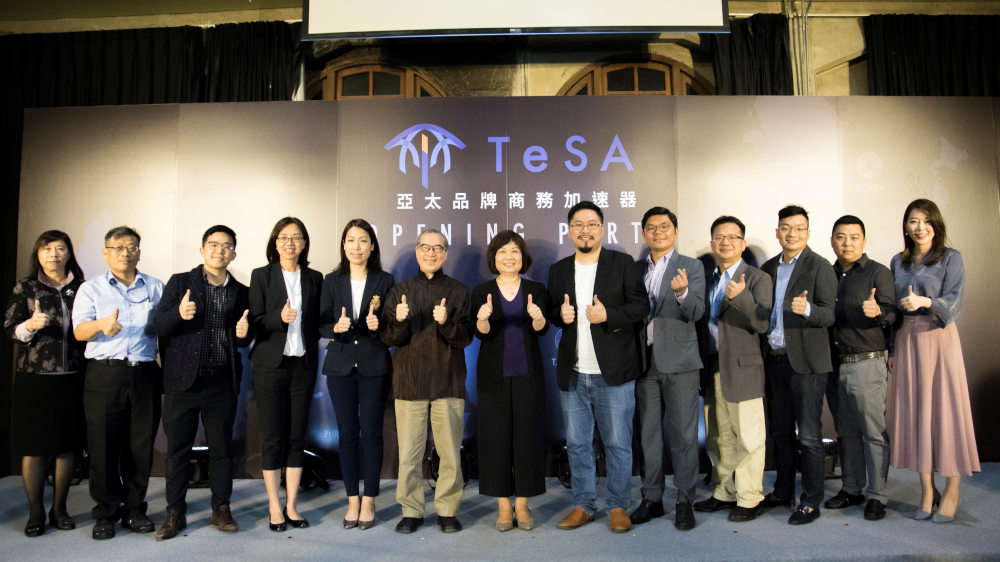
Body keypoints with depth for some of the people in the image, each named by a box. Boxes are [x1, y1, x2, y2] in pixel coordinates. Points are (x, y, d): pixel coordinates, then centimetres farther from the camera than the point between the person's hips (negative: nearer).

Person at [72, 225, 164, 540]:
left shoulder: (155, 288, 14)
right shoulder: (91, 289, 10)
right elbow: (79, 331, -3)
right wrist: (102, 324, -23)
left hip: (144, 373, 1)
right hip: (104, 375, -1)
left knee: (140, 446, 5)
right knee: (103, 446, 1)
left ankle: (134, 510, 18)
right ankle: (105, 514, 14)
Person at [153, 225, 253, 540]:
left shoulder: (241, 292, 10)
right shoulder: (179, 283, 5)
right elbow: (158, 326, -3)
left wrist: (244, 334, -8)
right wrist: (179, 314, -23)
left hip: (222, 384, 1)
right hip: (183, 381, -1)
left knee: (222, 448, 8)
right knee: (177, 449, 6)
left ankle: (221, 509, 21)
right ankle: (175, 514, 18)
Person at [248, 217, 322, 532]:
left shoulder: (314, 278, 9)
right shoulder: (261, 276, 3)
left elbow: (316, 323, 11)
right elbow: (254, 321, -3)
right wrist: (279, 318, -21)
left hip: (303, 365, 2)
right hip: (270, 364, -2)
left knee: (297, 436, 6)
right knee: (272, 437, 2)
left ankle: (291, 506, 16)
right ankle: (274, 508, 13)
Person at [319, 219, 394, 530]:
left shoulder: (384, 280, 3)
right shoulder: (332, 281, 7)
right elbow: (321, 324, 5)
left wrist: (379, 325, -18)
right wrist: (335, 327, -15)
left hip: (374, 367, -1)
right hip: (341, 365, 2)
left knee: (371, 433, 1)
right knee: (347, 433, 6)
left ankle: (369, 501, 13)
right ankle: (352, 500, 18)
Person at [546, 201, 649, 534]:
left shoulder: (623, 264, 0)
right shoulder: (558, 270, 11)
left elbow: (641, 306, -4)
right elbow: (550, 313, 16)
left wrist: (608, 315, -19)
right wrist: (560, 315, -7)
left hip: (613, 373, -3)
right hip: (572, 375, 4)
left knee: (618, 444, 4)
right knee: (577, 444, 12)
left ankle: (618, 507, 20)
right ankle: (583, 505, 25)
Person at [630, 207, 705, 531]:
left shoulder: (692, 267, 1)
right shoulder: (635, 269, 13)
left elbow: (696, 313, -10)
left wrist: (682, 293, -30)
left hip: (679, 362, -3)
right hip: (644, 362, 4)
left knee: (683, 435, 0)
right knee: (648, 434, 10)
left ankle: (685, 501, 12)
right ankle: (651, 498, 21)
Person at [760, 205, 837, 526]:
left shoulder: (819, 266, -6)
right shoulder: (768, 268, 13)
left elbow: (830, 315, -13)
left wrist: (807, 309, -32)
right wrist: (763, 351, 3)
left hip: (806, 361, -6)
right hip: (774, 360, 6)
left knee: (809, 436, 0)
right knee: (780, 431, 15)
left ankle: (811, 501, 11)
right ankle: (783, 492, 29)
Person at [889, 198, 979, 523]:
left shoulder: (950, 258, 1)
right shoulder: (898, 262, 12)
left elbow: (953, 303, -9)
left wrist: (925, 302, -28)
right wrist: (892, 348, 8)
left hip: (939, 338, -4)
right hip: (907, 340, 4)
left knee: (945, 408, -3)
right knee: (915, 410, 4)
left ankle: (951, 493, 9)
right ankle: (927, 491, 12)